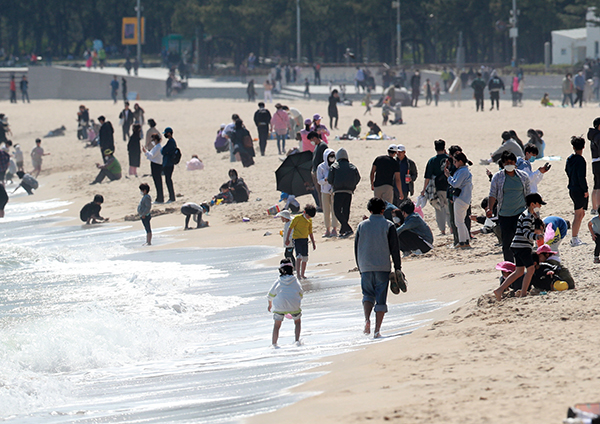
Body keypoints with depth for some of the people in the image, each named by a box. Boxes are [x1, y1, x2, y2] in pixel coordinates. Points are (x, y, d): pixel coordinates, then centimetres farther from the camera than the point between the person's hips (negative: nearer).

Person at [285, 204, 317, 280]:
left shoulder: (309, 221, 12)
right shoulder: (297, 218, -6)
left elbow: (310, 232, 19)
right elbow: (291, 228, -5)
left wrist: (313, 243, 18)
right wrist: (287, 239, -8)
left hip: (305, 239, 6)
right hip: (297, 239, -6)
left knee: (305, 258, 5)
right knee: (299, 257, -15)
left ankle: (303, 274, 18)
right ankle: (298, 274, -16)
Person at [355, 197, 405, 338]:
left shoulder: (362, 226, 4)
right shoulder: (388, 226, -2)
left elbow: (356, 249, 9)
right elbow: (394, 249, -3)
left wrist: (360, 267, 18)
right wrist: (398, 268, 3)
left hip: (366, 267, 2)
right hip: (383, 267, -2)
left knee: (368, 294, 13)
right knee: (381, 298, 3)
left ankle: (367, 319, -13)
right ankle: (377, 330, -1)